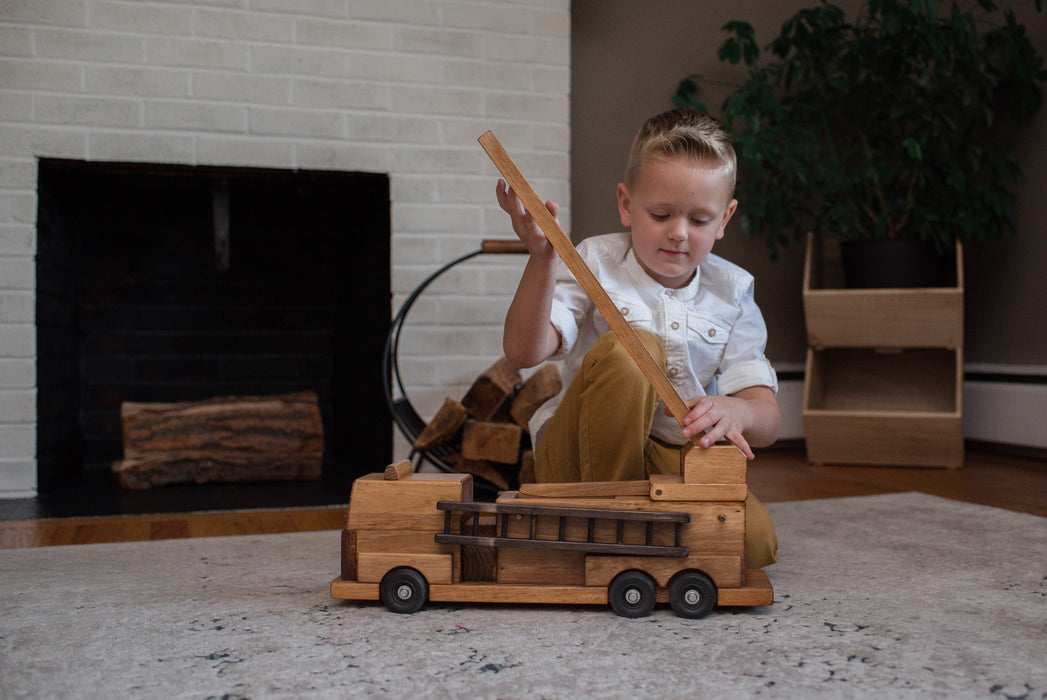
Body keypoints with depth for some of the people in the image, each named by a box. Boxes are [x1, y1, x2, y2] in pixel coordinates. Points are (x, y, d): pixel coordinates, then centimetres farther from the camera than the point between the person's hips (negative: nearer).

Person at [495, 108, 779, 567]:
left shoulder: (732, 292, 3)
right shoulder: (596, 264, -5)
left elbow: (767, 420, -5)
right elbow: (524, 352, -22)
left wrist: (735, 412, -31)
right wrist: (542, 257, -34)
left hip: (675, 460, 3)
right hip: (579, 457, -2)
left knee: (755, 541, -26)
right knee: (627, 349, -31)